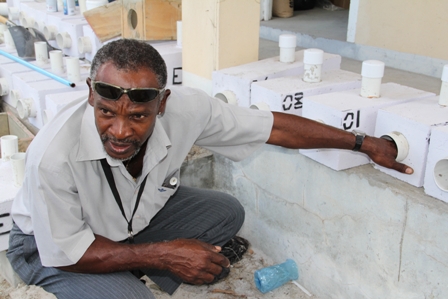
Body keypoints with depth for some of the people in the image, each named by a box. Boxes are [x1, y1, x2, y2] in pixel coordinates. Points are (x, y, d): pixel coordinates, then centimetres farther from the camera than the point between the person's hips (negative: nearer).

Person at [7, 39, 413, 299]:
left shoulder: (185, 108, -28)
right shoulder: (55, 154, -38)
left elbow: (275, 127, -18)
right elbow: (64, 252, -25)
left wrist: (364, 143, -11)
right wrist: (163, 255, -26)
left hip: (137, 216, 5)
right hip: (52, 244, -4)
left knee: (226, 214, -8)